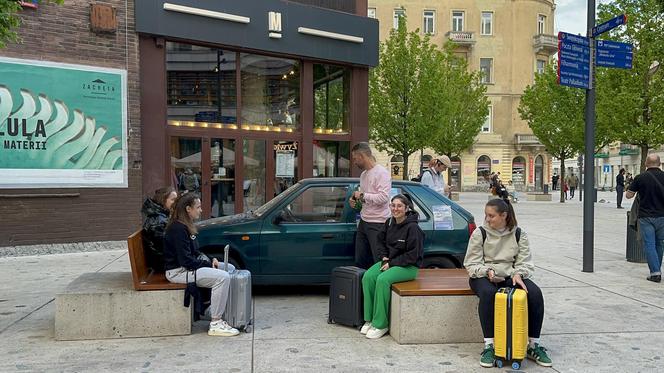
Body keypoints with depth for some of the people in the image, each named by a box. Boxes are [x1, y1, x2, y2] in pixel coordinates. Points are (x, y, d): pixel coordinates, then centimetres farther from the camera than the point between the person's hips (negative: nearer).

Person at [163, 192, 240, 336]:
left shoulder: (186, 226, 11)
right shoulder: (178, 229, -20)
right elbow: (186, 261, -24)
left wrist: (210, 260, 2)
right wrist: (208, 264, -14)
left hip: (189, 266, 11)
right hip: (178, 271, -11)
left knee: (230, 268, 9)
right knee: (222, 277, -25)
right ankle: (215, 324, -20)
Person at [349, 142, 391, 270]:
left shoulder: (382, 172, -13)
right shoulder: (363, 174, 15)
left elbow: (383, 197, -25)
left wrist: (362, 195, -16)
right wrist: (355, 199, 7)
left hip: (377, 224, -9)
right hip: (364, 221, 9)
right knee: (360, 261, 14)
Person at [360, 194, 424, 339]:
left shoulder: (412, 227, -15)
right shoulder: (389, 223, 6)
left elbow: (412, 255, -16)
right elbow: (381, 241, 20)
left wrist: (392, 263, -17)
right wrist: (384, 257, 2)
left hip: (409, 266, -7)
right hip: (390, 261, 7)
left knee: (383, 279, -31)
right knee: (368, 276, -20)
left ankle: (380, 324, -21)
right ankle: (369, 319, -11)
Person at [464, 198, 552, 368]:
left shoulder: (519, 234, 3)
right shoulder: (479, 233, -3)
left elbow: (525, 262, 3)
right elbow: (472, 264, -3)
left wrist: (518, 274, -19)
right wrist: (487, 271, -23)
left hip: (510, 276, 3)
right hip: (484, 276, -2)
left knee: (535, 293, -25)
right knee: (488, 293, -38)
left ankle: (533, 345, -9)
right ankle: (489, 346, -29)